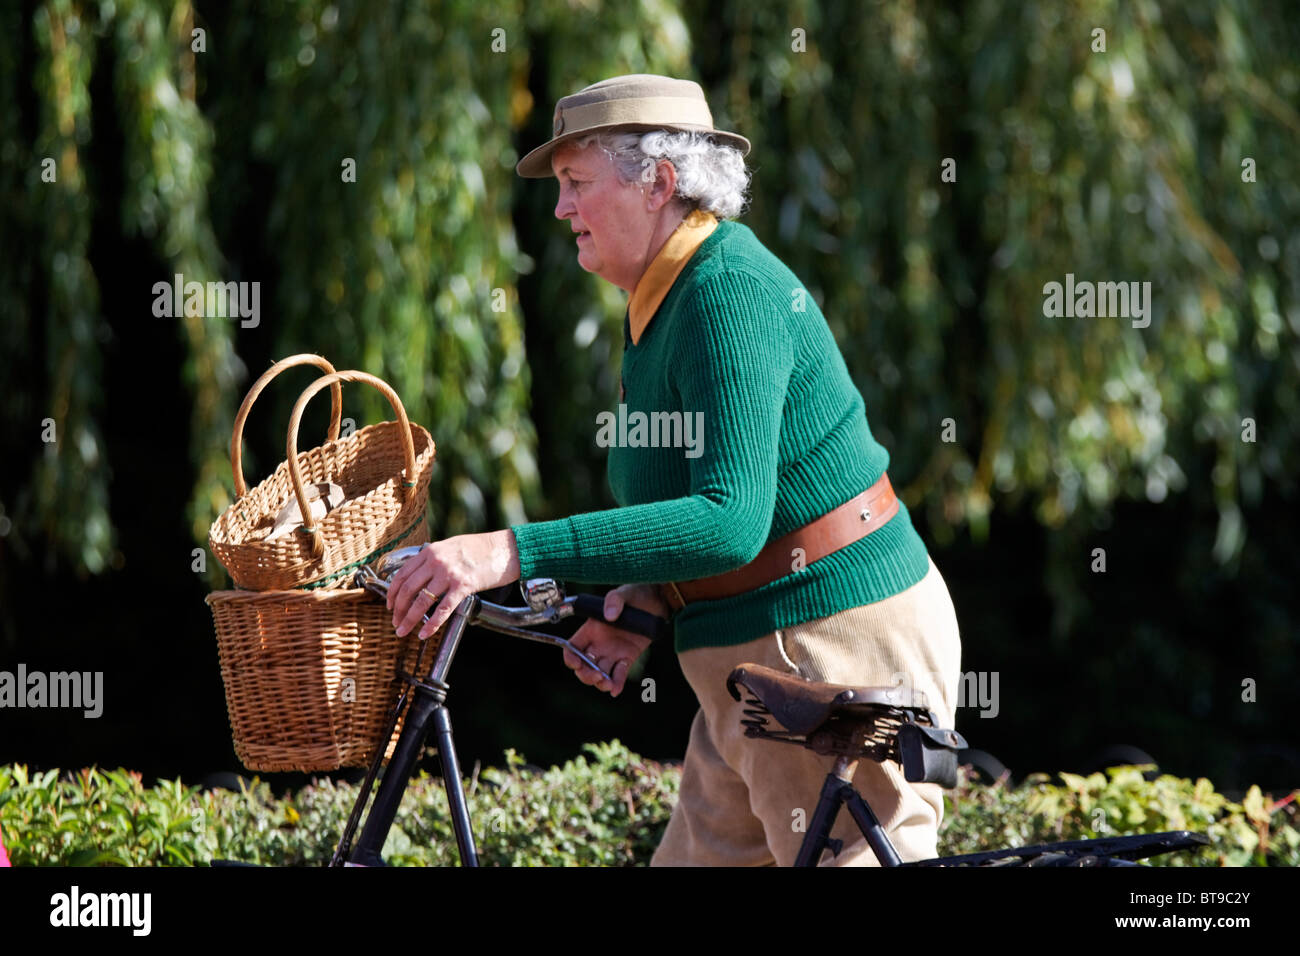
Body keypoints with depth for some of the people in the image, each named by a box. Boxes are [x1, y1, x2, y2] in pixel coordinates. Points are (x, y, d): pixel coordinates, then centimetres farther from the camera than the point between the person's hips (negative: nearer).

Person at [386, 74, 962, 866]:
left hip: (842, 651, -10)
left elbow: (731, 521, -30)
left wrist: (515, 554, -33)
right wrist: (646, 603, 3)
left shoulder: (729, 291, -19)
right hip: (753, 663, 10)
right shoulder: (658, 303, 13)